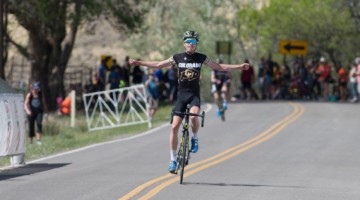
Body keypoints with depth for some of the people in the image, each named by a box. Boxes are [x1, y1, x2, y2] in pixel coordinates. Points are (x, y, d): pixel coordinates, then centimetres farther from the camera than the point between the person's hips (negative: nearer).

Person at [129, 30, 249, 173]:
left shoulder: (201, 58, 1)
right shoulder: (177, 58, 2)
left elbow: (219, 67, 10)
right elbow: (159, 65, 11)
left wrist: (239, 67, 6)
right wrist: (139, 63, 8)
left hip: (194, 95, -1)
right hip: (181, 94, 1)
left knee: (194, 116, -33)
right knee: (174, 127, -5)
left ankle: (195, 138, -2)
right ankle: (173, 160, 5)